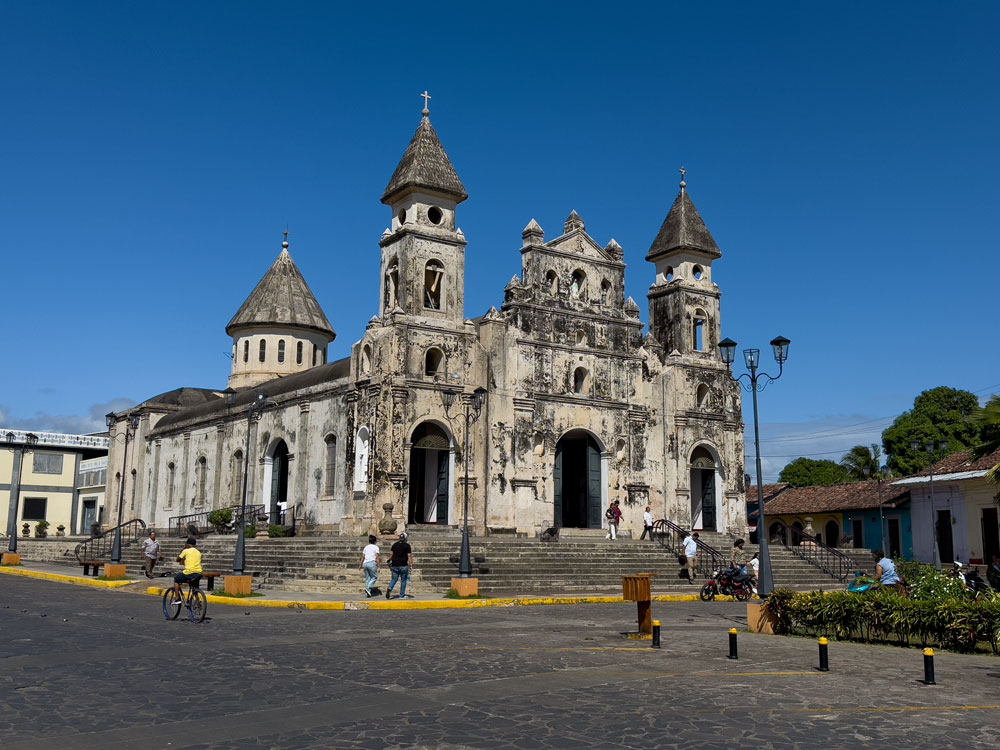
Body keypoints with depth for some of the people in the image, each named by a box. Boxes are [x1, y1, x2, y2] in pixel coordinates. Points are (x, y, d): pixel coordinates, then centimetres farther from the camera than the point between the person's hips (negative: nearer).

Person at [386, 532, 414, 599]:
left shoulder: (395, 545, 8)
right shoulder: (407, 545, -3)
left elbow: (391, 554, 7)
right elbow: (409, 556, -7)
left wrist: (389, 562, 17)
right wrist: (410, 565, -5)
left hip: (395, 565, 3)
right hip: (403, 565, -3)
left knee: (394, 579, 11)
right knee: (403, 580, 8)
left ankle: (389, 588, -16)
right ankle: (402, 595, 10)